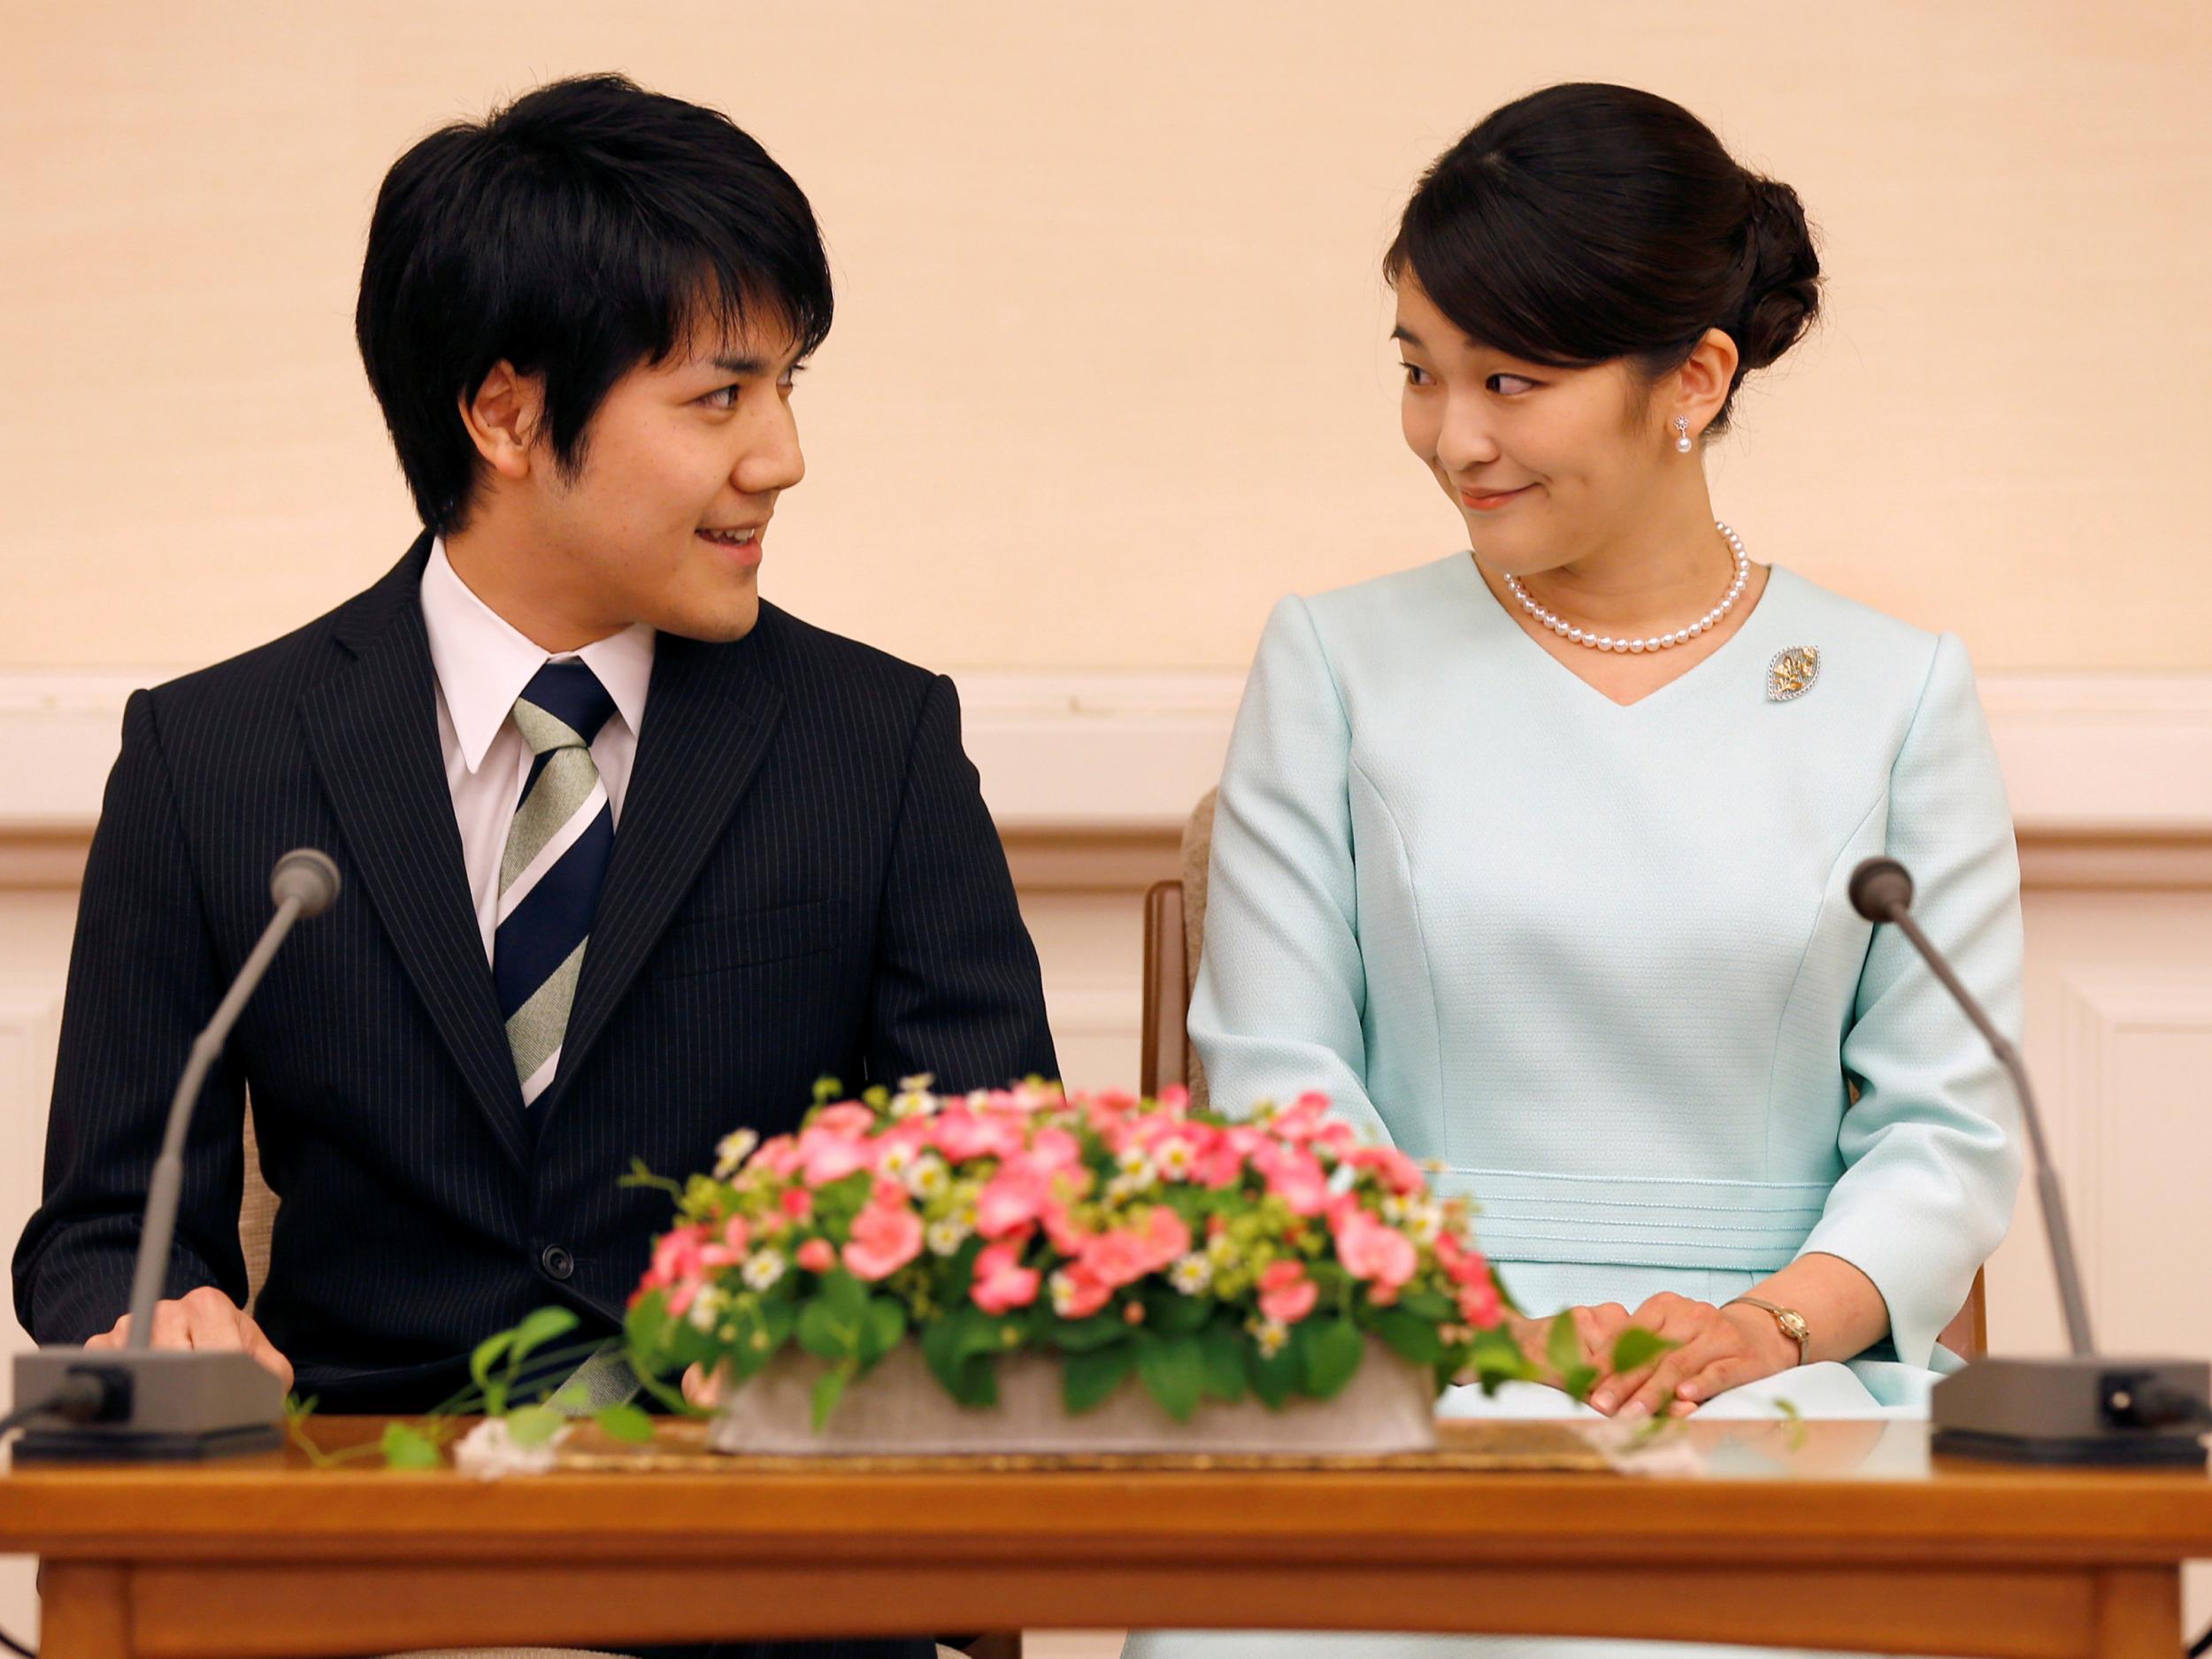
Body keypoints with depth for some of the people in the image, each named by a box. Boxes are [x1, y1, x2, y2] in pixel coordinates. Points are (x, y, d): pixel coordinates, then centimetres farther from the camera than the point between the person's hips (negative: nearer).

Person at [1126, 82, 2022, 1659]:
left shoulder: (1893, 693, 10)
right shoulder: (1336, 664, 10)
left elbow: (1952, 1125, 7)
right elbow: (1277, 1073, 4)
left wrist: (1773, 1321, -13)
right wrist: (1489, 1335, -12)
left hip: (1784, 1369, 0)